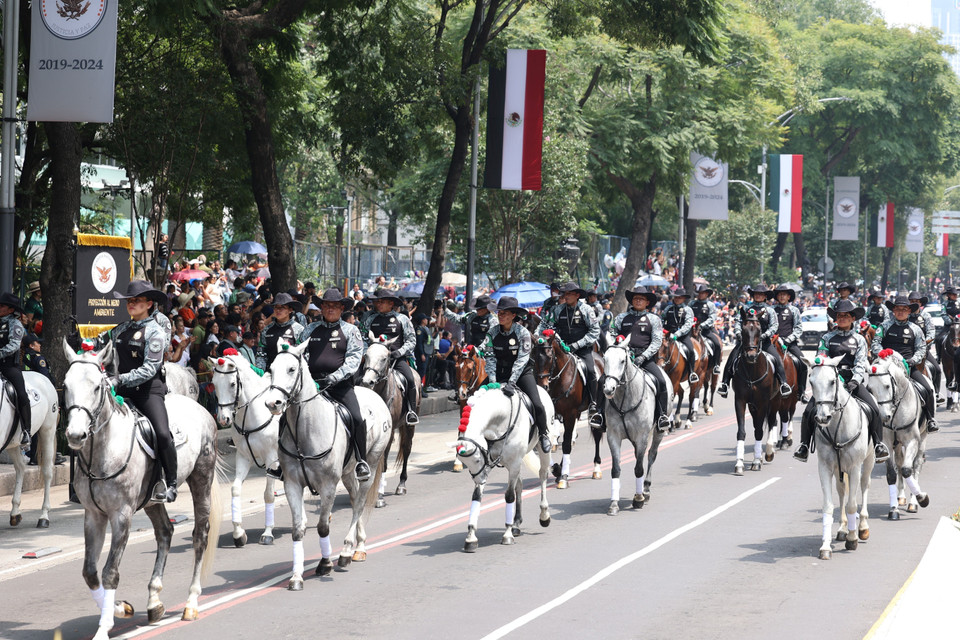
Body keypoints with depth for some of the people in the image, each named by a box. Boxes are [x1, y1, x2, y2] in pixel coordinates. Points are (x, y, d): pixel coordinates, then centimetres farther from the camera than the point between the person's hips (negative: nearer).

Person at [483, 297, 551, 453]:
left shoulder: (522, 332, -13)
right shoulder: (492, 332, -3)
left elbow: (522, 359, -18)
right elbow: (490, 357, -4)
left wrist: (511, 382, -28)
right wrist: (492, 380, -18)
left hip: (522, 372, -3)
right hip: (499, 372, 3)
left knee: (537, 404, -19)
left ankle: (543, 435, 5)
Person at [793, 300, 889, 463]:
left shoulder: (859, 340, 11)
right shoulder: (827, 338, 11)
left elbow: (861, 364, 2)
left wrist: (855, 380, -17)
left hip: (853, 381, 0)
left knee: (874, 409, -21)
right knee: (809, 411, -18)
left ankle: (879, 444, -6)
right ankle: (804, 446, -3)